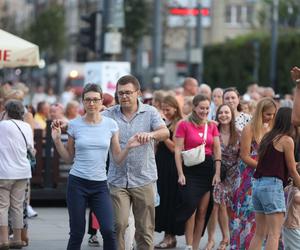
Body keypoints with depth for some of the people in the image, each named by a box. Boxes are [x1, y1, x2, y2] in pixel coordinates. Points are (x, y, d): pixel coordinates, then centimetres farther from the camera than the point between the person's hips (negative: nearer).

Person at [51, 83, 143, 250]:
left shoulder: (111, 124, 2)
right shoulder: (75, 125, 1)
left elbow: (118, 159, 5)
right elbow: (69, 158, 7)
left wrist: (128, 147, -13)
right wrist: (57, 140, -4)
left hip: (100, 184, 1)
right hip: (77, 182, -1)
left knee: (109, 230, -13)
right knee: (77, 233, 1)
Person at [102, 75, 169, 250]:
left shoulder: (150, 112, 0)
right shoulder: (109, 115, 3)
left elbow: (165, 132, -14)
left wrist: (150, 135, -38)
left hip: (144, 179, 0)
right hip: (118, 180, 0)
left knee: (145, 228, 6)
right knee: (118, 224, -8)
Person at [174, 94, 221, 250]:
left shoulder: (212, 126, 9)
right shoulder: (184, 125, -4)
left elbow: (217, 151, 7)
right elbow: (178, 150, -5)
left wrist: (217, 173, -1)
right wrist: (180, 174, -12)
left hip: (208, 169, 4)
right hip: (190, 170, -4)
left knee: (203, 211, 5)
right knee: (190, 208, -12)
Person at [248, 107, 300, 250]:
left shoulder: (267, 138, 14)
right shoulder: (287, 140, -6)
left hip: (258, 184, 8)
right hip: (273, 185, -8)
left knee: (259, 233, 11)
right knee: (274, 234, -8)